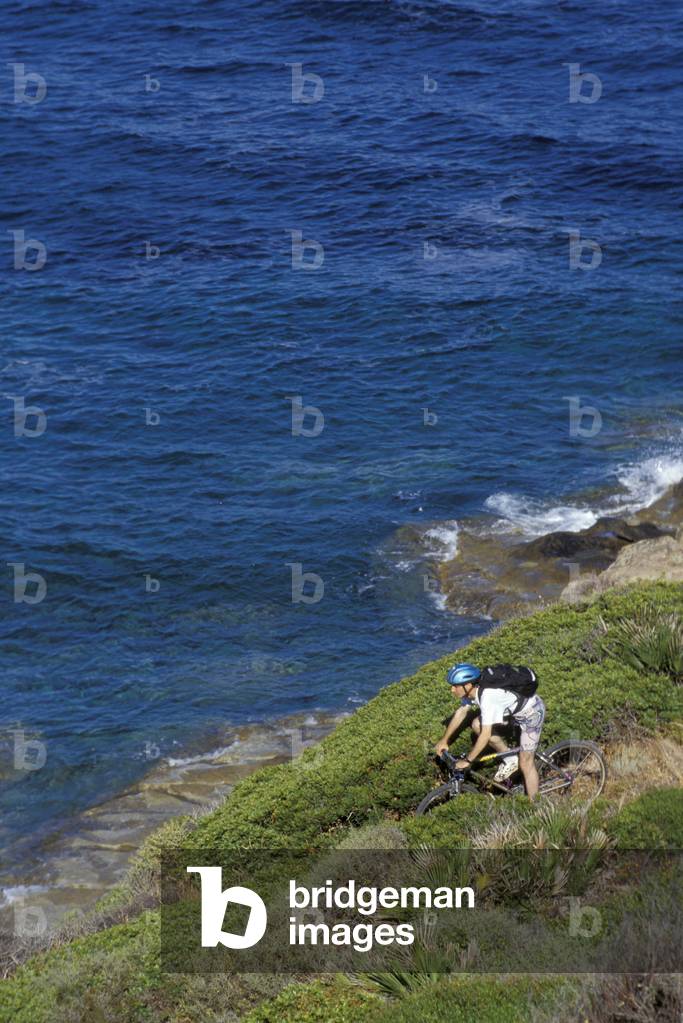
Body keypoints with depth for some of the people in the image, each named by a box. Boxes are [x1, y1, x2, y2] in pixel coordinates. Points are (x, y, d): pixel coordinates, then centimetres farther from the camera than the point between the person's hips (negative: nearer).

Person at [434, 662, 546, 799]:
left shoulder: (488, 696, -36)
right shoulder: (473, 689, -11)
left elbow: (485, 735, -35)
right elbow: (461, 712, 7)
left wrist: (467, 761, -27)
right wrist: (444, 740, 10)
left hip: (531, 712, -8)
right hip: (514, 707, 8)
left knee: (525, 764, -6)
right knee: (477, 725, -1)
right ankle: (510, 760, 11)